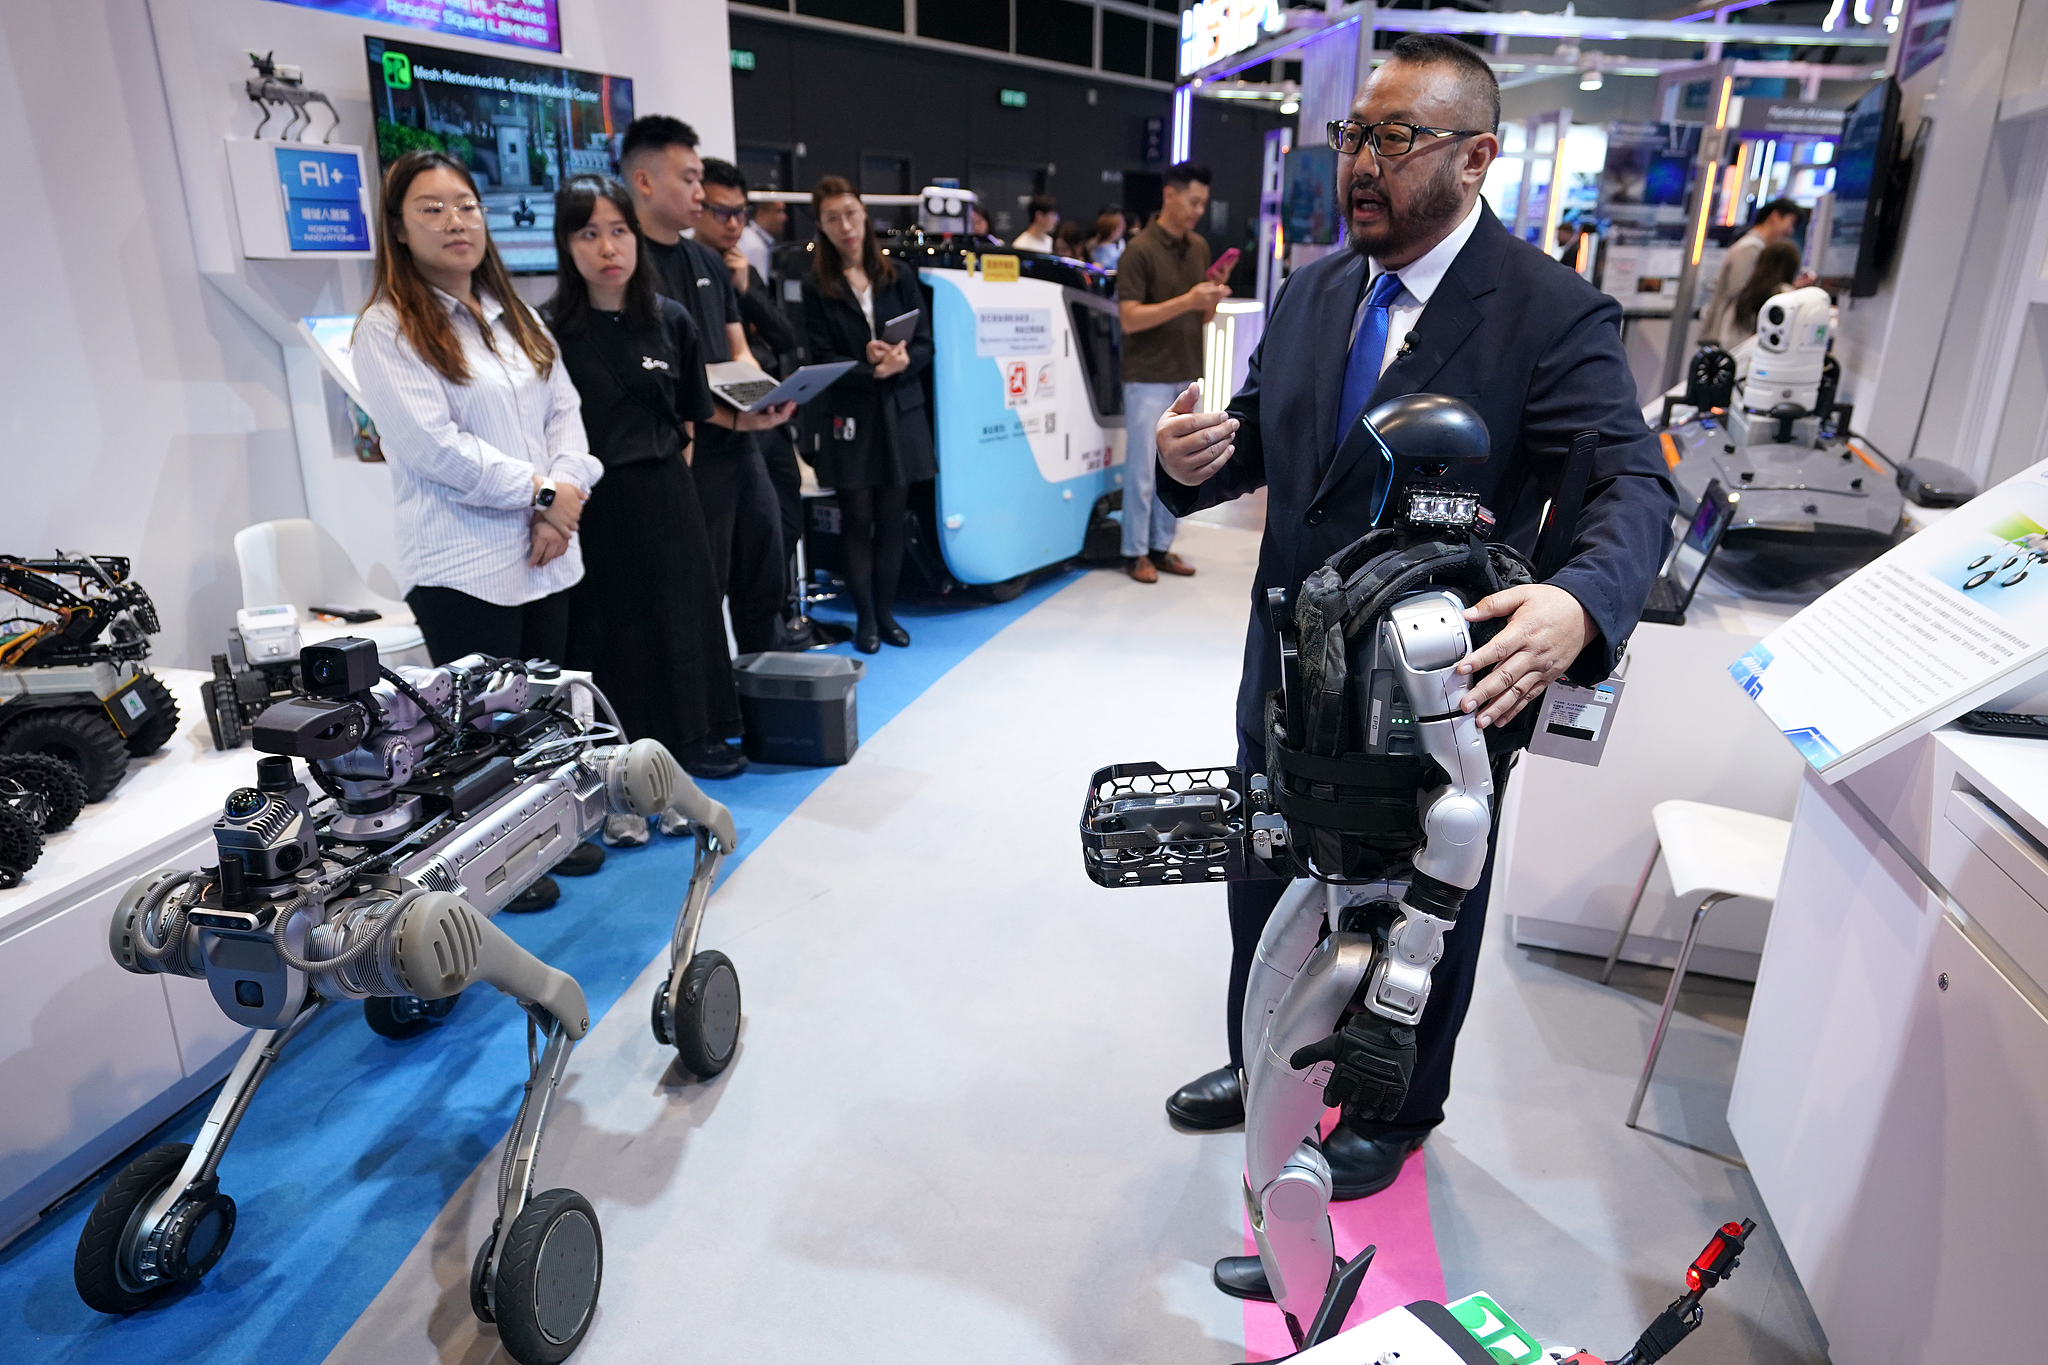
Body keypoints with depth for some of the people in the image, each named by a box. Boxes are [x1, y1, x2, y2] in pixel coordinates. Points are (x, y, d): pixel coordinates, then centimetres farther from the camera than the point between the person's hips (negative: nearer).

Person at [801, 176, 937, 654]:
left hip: (901, 416, 2)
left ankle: (886, 611, 18)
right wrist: (872, 370, -19)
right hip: (850, 418, -2)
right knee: (857, 520, 2)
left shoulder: (899, 277, 8)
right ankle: (864, 617, 13)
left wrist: (901, 361, -16)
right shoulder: (816, 288, 1)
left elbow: (925, 345, 5)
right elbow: (822, 360, -6)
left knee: (891, 519, 6)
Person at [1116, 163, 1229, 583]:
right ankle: (1135, 553, 11)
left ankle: (1161, 547, 21)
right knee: (1143, 470, 0)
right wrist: (1187, 300, -23)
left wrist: (1214, 300, -8)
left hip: (1188, 375, 7)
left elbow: (1202, 315, 15)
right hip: (1149, 378, -6)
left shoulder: (1199, 247, 10)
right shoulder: (1140, 250, -11)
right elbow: (1130, 319, -17)